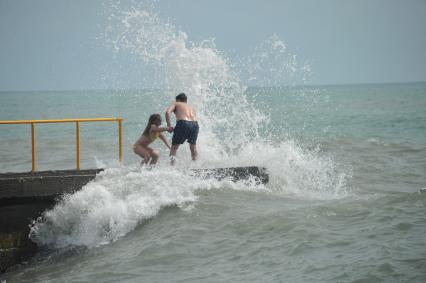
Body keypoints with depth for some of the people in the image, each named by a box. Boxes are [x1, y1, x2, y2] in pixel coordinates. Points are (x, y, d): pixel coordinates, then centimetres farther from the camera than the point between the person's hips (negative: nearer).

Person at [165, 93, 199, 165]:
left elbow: (167, 112, 1)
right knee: (193, 146, 28)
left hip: (183, 123, -4)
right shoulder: (191, 107, 34)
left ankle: (172, 165, -8)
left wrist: (168, 125, 4)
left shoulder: (176, 104, 20)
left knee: (174, 147, 7)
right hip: (195, 124, 4)